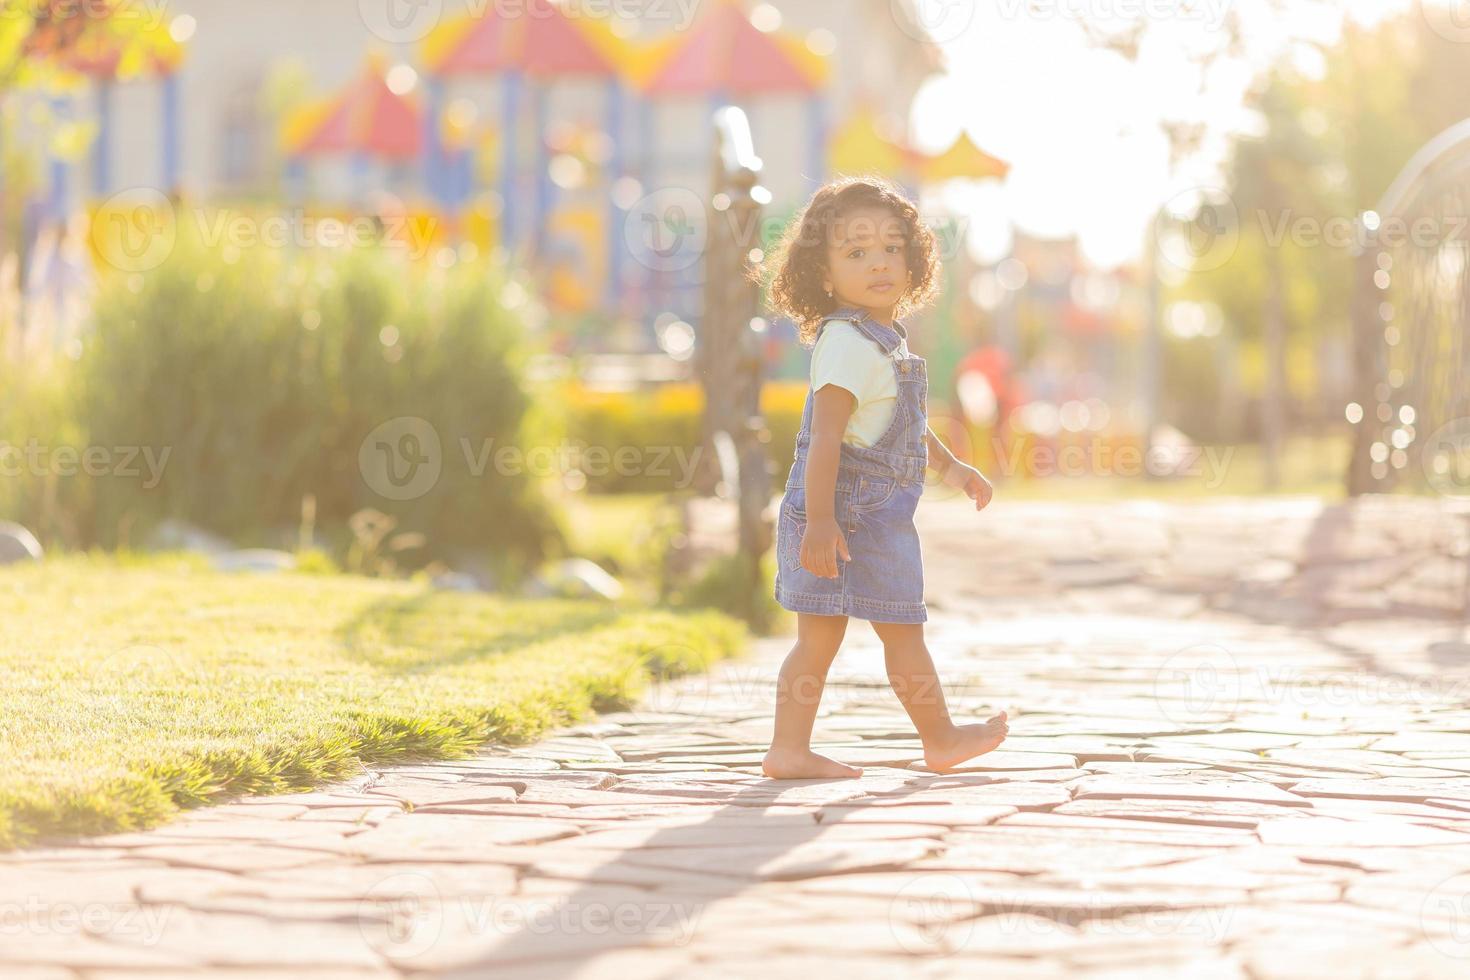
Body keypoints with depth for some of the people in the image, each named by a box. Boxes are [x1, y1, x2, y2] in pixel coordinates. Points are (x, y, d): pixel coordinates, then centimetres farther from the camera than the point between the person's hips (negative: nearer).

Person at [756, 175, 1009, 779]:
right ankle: (941, 740, 19)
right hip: (853, 514, -10)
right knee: (904, 633, 5)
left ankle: (789, 749, 11)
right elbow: (826, 435, -24)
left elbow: (903, 421, 29)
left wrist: (949, 465, 35)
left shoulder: (883, 339, 13)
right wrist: (821, 521, -29)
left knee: (819, 637, 9)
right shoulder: (847, 342, -18)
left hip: (870, 515, 10)